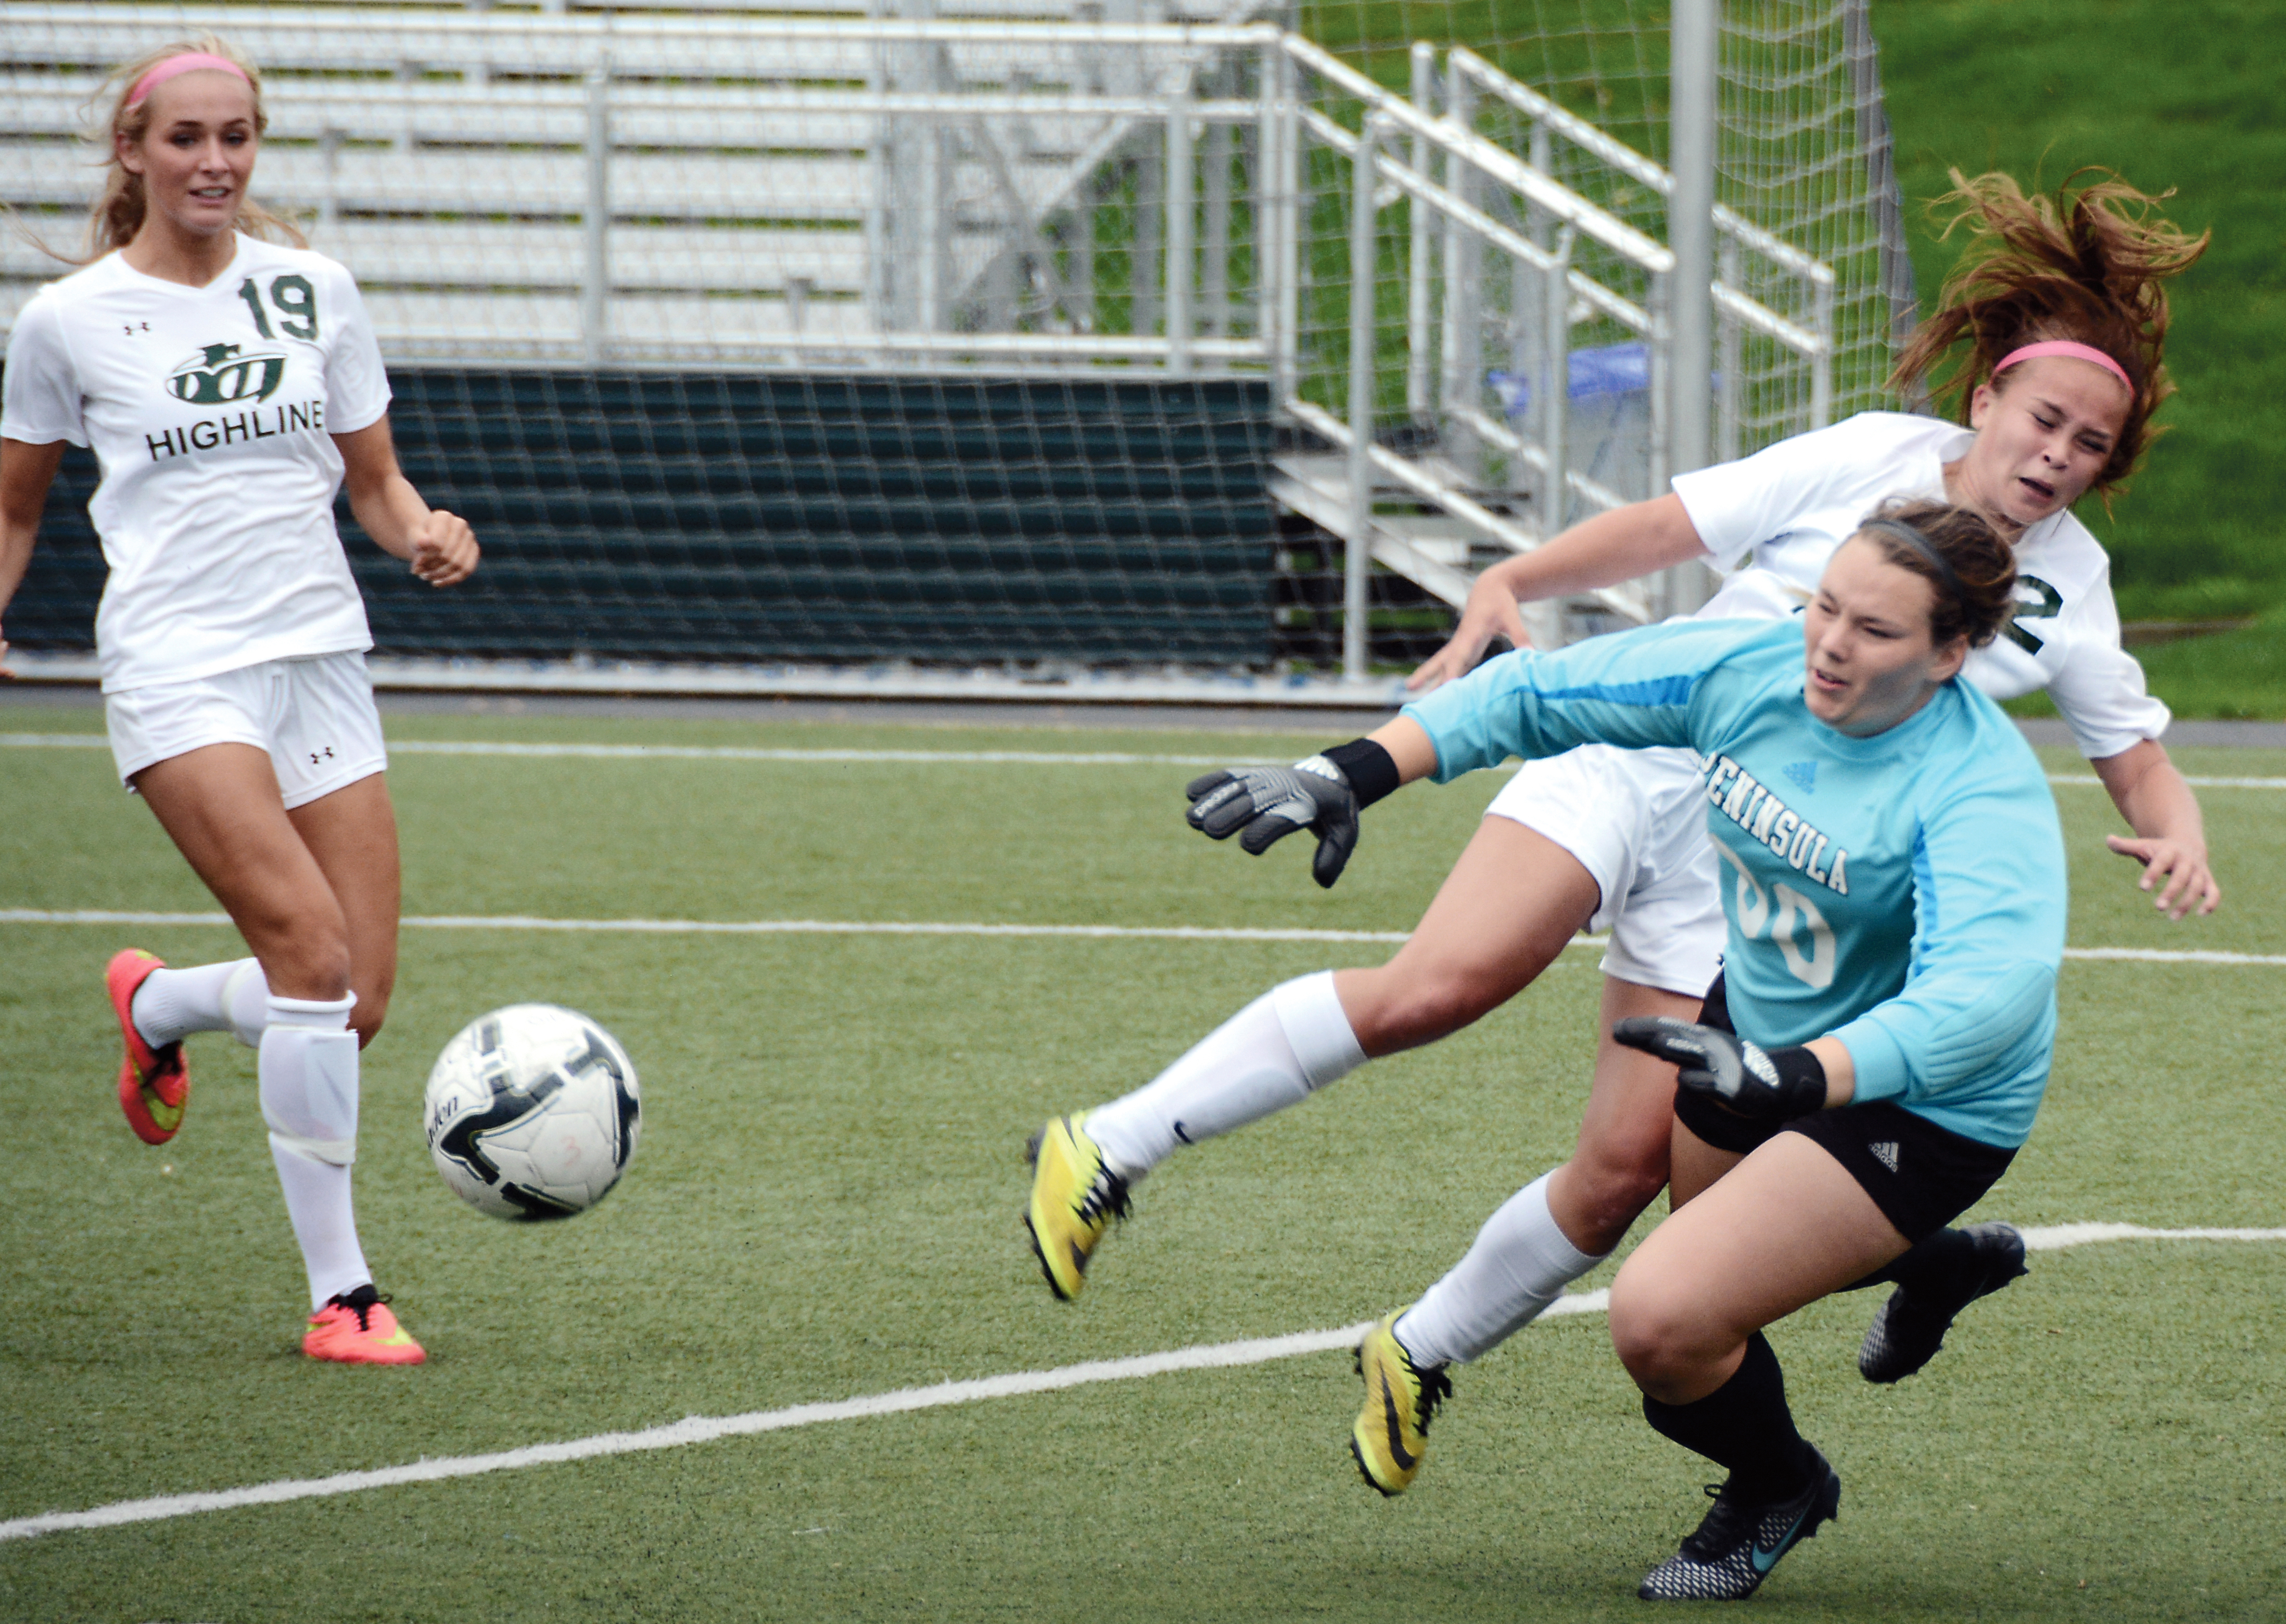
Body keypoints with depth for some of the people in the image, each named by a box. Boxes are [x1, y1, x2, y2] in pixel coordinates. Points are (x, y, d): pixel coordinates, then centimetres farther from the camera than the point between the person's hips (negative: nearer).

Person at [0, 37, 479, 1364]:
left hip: (322, 655, 4)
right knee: (311, 953, -22)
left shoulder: (315, 290, 9)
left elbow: (375, 479, 16)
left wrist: (425, 532, -5)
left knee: (360, 996, -2)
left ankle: (155, 1006, 31)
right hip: (177, 660, -4)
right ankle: (341, 1291, -15)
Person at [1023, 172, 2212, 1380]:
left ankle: (1421, 1358, 15)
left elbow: (2138, 760, 11)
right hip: (1649, 750, -3)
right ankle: (1108, 1152, -20)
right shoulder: (1873, 458, -2)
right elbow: (1661, 530, 2)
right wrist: (1511, 587, -13)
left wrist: (2177, 839, -11)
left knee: (1623, 1173, -10)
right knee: (1441, 984, -26)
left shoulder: (2067, 586, 5)